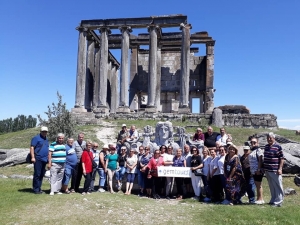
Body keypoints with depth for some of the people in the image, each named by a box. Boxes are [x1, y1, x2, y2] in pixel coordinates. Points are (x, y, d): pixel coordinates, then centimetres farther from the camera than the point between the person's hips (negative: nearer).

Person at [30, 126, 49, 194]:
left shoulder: (46, 139, 19)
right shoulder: (36, 138, -4)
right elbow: (32, 147, -11)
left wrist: (48, 158, 20)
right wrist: (33, 157, -18)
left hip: (44, 160, 8)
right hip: (38, 159, -7)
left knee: (42, 175, 11)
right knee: (37, 174, -4)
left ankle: (39, 188, 19)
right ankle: (36, 189, 3)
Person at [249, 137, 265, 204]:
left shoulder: (258, 150, -10)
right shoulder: (252, 150, 17)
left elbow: (260, 160, -18)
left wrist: (258, 169, -22)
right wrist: (251, 171, 19)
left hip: (258, 171, -9)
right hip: (253, 171, 9)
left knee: (258, 184, -4)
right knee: (257, 185, 13)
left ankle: (260, 199, 2)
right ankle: (258, 198, 20)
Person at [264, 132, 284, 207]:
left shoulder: (278, 147, -10)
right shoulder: (266, 146, 11)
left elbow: (282, 158, -10)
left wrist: (280, 169, -16)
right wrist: (263, 167, 18)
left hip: (275, 171, -7)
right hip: (267, 170, 7)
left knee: (277, 186, 2)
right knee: (271, 187, 16)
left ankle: (278, 201, 9)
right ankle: (273, 200, 26)